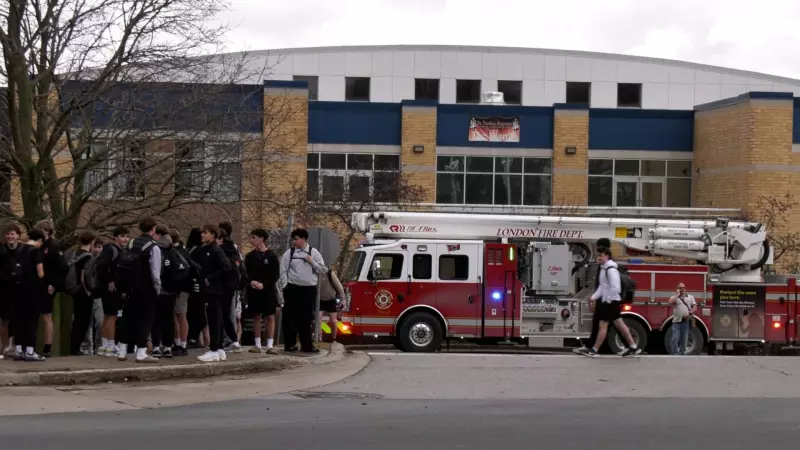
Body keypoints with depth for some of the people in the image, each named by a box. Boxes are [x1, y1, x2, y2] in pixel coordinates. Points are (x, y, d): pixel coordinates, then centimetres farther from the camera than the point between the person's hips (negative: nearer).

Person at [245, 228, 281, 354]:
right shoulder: (250, 256, 6)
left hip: (269, 290, -2)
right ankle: (258, 345, 8)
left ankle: (270, 345, 1)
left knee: (270, 317, -1)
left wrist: (263, 284, -18)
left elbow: (275, 275, -6)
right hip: (253, 290, 2)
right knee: (256, 316, 4)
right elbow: (246, 273, 4)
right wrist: (251, 282, -17)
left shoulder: (271, 256, -3)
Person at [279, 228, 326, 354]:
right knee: (290, 317, 0)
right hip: (293, 289, -1)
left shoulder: (314, 253, 6)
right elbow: (283, 271, 1)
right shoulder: (289, 253, 3)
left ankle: (306, 345, 11)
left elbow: (322, 269, 5)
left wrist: (312, 262, -9)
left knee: (306, 318, 6)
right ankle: (289, 344, 6)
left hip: (309, 289, 1)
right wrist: (285, 287, -6)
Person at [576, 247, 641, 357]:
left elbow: (615, 287, -25)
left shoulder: (611, 269, -19)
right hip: (606, 300, 10)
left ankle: (594, 350, -1)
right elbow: (602, 286, 21)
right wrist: (594, 297, 13)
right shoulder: (604, 268, 13)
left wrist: (607, 299, -19)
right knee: (619, 324, 12)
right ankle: (633, 347, 16)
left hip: (610, 302, -10)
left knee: (603, 325, -5)